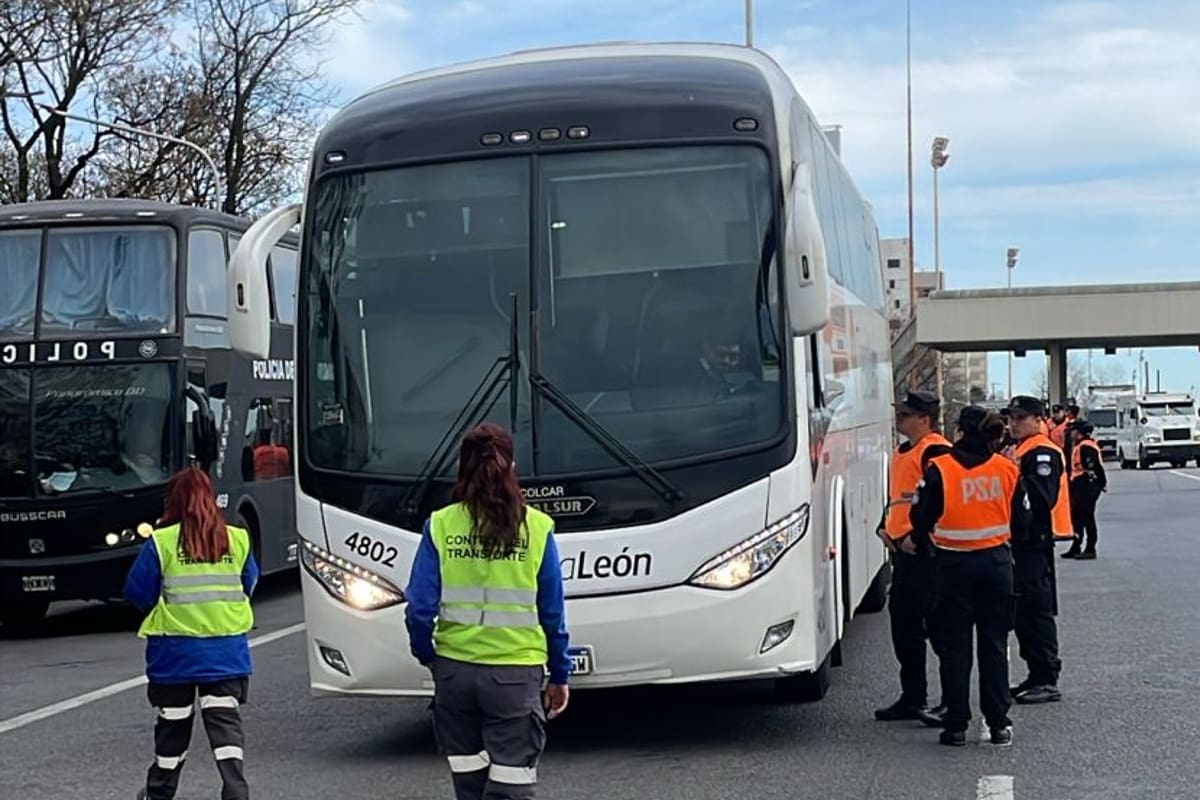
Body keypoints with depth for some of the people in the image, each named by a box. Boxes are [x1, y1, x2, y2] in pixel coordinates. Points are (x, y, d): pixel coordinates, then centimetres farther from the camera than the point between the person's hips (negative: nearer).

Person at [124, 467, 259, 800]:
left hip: (175, 650, -1)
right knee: (224, 718, 2)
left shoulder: (161, 542, -10)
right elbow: (249, 585, 11)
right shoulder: (237, 540, -1)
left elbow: (138, 593, -6)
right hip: (227, 649, 1)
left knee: (173, 720, 12)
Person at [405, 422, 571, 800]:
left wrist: (427, 656, 14)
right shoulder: (537, 528, -5)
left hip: (455, 670, 2)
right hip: (515, 674, -2)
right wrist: (560, 675, 12)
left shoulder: (440, 526, -4)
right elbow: (552, 613, 0)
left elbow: (420, 609, -5)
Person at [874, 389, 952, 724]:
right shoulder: (902, 452, 19)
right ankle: (912, 698, 24)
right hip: (902, 549, 10)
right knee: (903, 625, 15)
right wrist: (885, 527, 14)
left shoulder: (936, 452, -13)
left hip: (926, 550, -10)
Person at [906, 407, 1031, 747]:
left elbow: (922, 517, -6)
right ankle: (999, 723, 12)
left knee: (954, 645, 5)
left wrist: (918, 540, 15)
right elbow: (1021, 521, 5)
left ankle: (956, 725, 5)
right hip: (996, 562, 3)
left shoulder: (940, 469, -9)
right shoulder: (1008, 469, 0)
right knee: (994, 643, 10)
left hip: (953, 563, -3)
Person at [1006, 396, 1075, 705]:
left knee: (1035, 611, -8)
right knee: (1021, 612, 13)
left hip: (1034, 543, -10)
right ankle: (1038, 676, 20)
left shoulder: (1043, 454, -12)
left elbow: (1044, 499, -24)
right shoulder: (1020, 451, 19)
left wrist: (1016, 476, -28)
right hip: (1022, 541, 10)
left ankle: (1047, 681, -5)